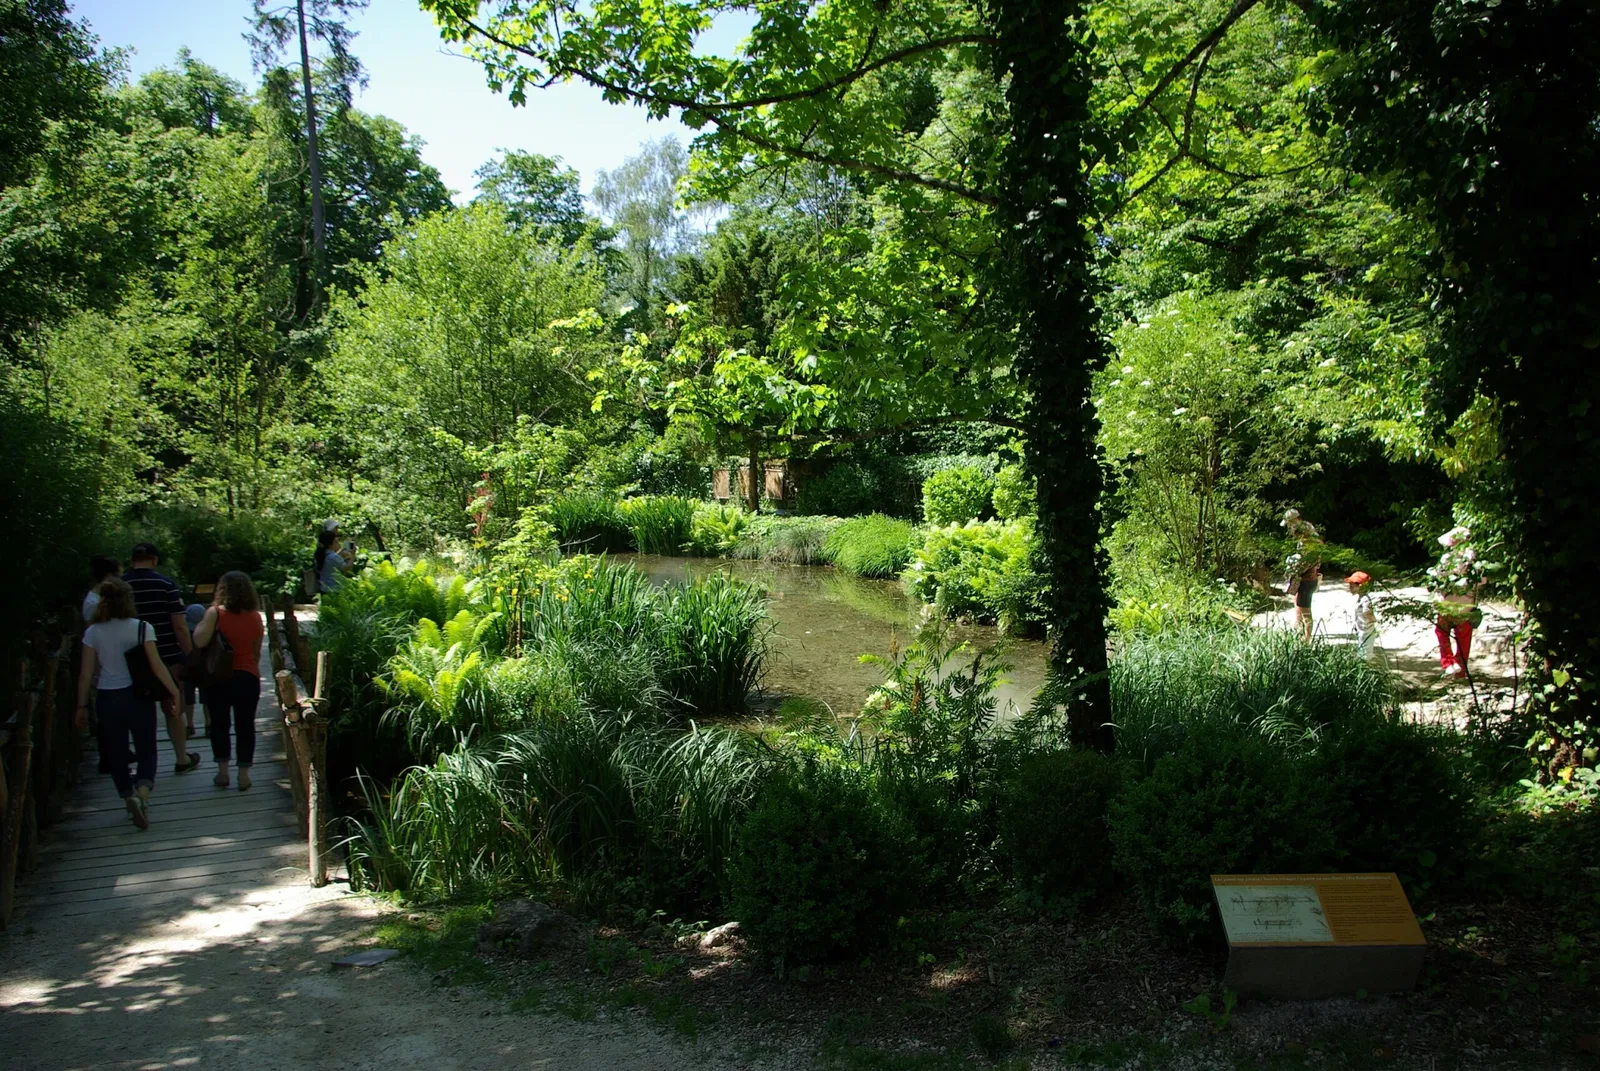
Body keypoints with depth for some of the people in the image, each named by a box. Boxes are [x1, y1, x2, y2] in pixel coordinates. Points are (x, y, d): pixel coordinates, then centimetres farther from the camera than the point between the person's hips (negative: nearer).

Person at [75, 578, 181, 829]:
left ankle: (129, 797, 7)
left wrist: (82, 706, 7)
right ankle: (143, 796, -14)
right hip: (138, 696, -1)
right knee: (146, 750, 8)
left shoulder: (93, 632, -2)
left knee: (116, 753, 16)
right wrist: (175, 691, -2)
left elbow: (86, 674, -1)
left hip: (107, 698, 2)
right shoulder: (141, 628, -9)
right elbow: (157, 665, -10)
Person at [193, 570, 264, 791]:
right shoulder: (255, 617, 1)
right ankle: (243, 775, 9)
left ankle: (222, 772, 14)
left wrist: (202, 621, -4)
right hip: (248, 677, 2)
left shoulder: (216, 613, -11)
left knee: (219, 724, 12)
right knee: (245, 726, 7)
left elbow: (200, 641, -22)